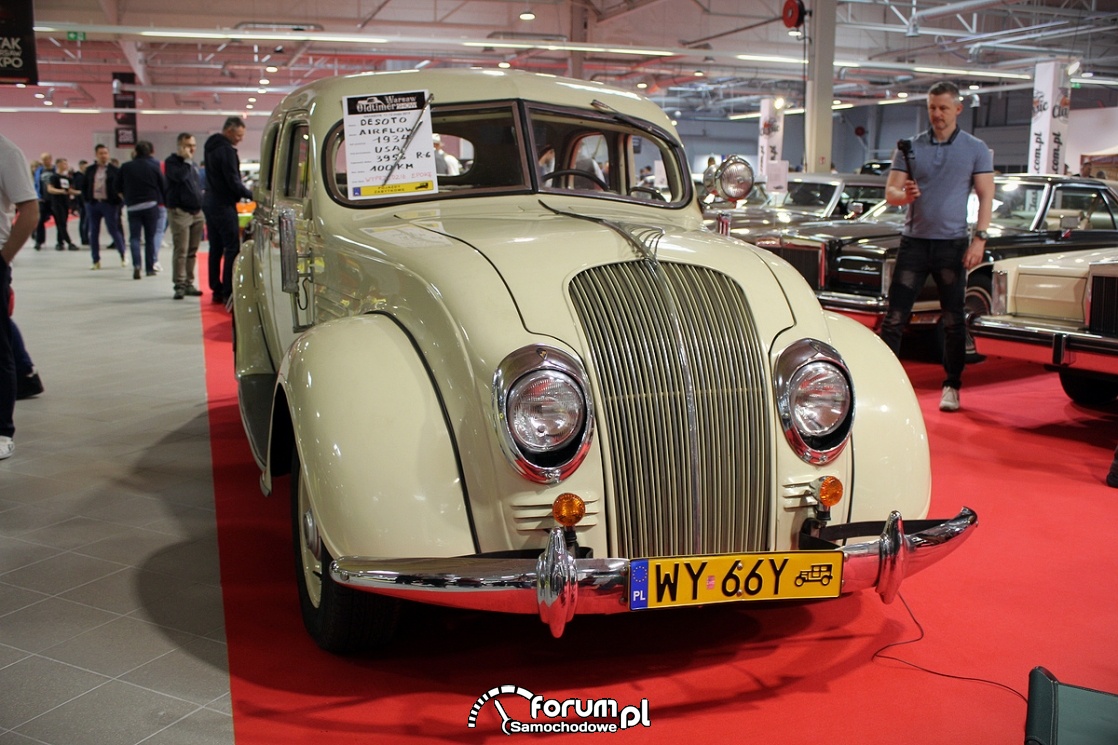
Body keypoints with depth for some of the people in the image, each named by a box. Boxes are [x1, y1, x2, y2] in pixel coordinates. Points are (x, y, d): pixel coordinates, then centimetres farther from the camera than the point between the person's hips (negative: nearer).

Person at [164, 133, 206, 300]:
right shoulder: (172, 162, -2)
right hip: (180, 212, -7)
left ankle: (189, 283, 12)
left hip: (196, 212, 7)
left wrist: (202, 210, 18)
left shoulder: (192, 164, 20)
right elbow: (180, 176, -23)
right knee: (181, 251, -9)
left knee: (192, 252, 7)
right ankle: (180, 285, -8)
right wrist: (187, 160, -14)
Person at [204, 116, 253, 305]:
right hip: (223, 205, -10)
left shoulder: (211, 147, 16)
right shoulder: (226, 150, -14)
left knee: (216, 247, 12)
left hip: (210, 202, 10)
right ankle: (228, 292, -10)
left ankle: (216, 290, 15)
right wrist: (251, 195, -10)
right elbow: (233, 182, -18)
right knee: (232, 248, -8)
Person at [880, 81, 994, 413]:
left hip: (952, 244, -1)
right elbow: (890, 192, 0)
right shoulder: (910, 147, 5)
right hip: (913, 241, 1)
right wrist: (904, 195, -23)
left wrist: (979, 239, -10)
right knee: (894, 316, -2)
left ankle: (952, 386, 13)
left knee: (953, 320, 4)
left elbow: (986, 197, 1)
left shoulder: (976, 149, 3)